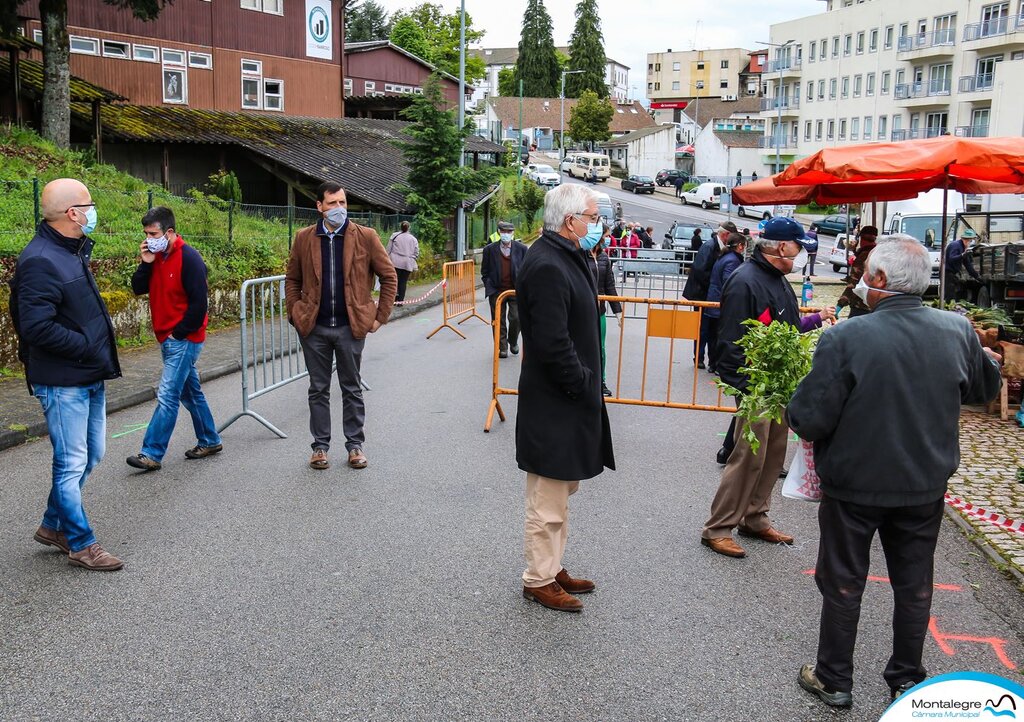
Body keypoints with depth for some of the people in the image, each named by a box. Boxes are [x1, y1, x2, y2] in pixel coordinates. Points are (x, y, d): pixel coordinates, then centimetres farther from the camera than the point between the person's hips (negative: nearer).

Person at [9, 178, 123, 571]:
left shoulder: (73, 251, 12)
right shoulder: (39, 260, -20)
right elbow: (38, 327, -26)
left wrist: (100, 354, 12)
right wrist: (88, 347, -18)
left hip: (90, 377, 10)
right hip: (63, 383, -10)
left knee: (90, 455, 18)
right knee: (72, 462, 2)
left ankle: (53, 525, 34)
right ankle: (81, 544, 14)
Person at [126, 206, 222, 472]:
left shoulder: (189, 258, -15)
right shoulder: (156, 256, 9)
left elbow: (198, 302, -17)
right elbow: (138, 289, 8)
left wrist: (178, 333, -14)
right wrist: (145, 263, -7)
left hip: (184, 340, -9)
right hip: (168, 339, 9)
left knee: (167, 396, -9)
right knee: (191, 392, 16)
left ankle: (152, 453, -7)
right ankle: (209, 441, 28)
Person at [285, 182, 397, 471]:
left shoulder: (365, 237, -3)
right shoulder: (304, 238, 3)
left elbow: (389, 276, 2)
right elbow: (292, 279, 13)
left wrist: (380, 316, -1)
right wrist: (295, 313, 3)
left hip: (351, 327, -1)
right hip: (314, 328, 1)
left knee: (352, 389, 9)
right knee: (318, 389, 9)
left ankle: (355, 445, 20)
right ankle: (320, 446, 19)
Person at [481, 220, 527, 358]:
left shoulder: (521, 249, 0)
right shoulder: (489, 249, 0)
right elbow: (484, 272, 7)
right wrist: (489, 287, -1)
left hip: (516, 290, 0)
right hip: (496, 291, 1)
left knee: (516, 318, -4)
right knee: (498, 321, 5)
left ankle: (513, 341, 24)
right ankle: (502, 348, 16)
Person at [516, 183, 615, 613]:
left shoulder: (565, 258, 12)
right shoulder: (547, 267, -22)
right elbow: (552, 343, -27)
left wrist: (587, 387, 14)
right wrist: (582, 386, -16)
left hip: (570, 400, 11)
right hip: (553, 405, -11)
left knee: (560, 493, 21)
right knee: (547, 501, 2)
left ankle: (553, 568, 34)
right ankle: (538, 580, 16)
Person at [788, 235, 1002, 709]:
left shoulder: (845, 339, -25)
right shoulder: (958, 331, -10)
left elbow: (809, 422, -23)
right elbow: (986, 389, 9)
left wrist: (795, 408, -2)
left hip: (855, 485, -4)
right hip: (925, 487, 4)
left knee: (843, 583, 14)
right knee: (914, 584, 19)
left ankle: (834, 680, 28)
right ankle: (907, 679, 35)